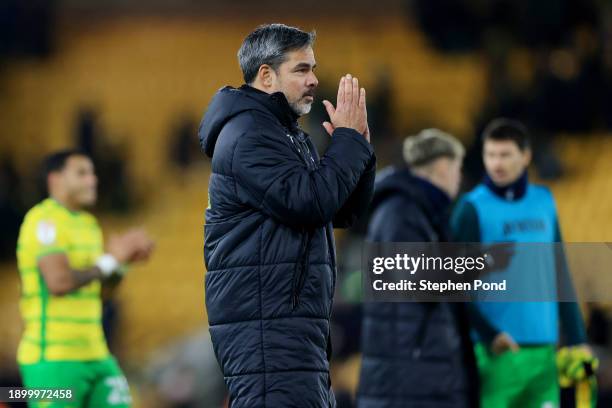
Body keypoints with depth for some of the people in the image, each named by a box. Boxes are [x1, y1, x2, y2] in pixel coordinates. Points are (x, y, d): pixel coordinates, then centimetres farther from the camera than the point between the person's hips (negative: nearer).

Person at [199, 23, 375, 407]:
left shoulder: (288, 134, 22)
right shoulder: (248, 135, -11)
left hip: (292, 319, 11)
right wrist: (349, 138, -12)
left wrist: (357, 142, 5)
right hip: (266, 321, -11)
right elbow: (308, 203, -22)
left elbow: (345, 212, 19)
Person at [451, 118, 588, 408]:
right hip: (494, 353, -5)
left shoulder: (544, 202, 12)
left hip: (542, 351, 5)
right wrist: (490, 336, -18)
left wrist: (577, 340, 13)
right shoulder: (472, 208, -3)